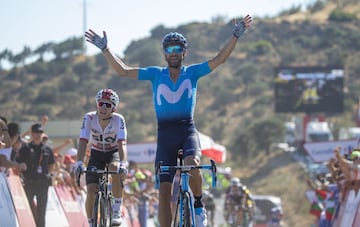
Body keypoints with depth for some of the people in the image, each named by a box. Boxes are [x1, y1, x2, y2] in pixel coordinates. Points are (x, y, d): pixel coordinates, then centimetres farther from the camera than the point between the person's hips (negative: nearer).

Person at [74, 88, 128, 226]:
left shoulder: (118, 120, -25)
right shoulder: (89, 118, -22)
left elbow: (122, 144, -35)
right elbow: (83, 142, -29)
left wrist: (122, 164, -52)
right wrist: (79, 163, -44)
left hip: (113, 152, -2)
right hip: (96, 154, 2)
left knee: (116, 169, -36)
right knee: (91, 190, -15)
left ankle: (116, 211, -23)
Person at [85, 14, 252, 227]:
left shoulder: (193, 72, 4)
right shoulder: (156, 74, 6)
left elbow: (219, 60, -5)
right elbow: (123, 70, 2)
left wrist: (236, 35, -15)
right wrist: (105, 49, -6)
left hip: (188, 132, -2)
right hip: (165, 136, 2)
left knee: (192, 164, -33)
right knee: (164, 191, -2)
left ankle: (199, 205, -7)